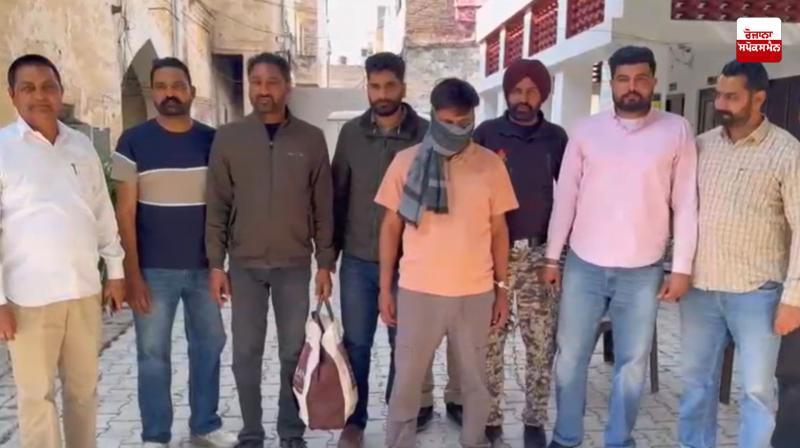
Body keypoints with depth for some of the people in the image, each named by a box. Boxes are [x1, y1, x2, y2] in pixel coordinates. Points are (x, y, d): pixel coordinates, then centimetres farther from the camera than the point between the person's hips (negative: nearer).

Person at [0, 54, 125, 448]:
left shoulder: (82, 146, 8)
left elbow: (103, 213, 12)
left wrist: (115, 271, 11)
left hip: (84, 288, 4)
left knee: (84, 387, 16)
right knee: (36, 395, 7)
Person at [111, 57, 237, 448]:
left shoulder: (212, 140, 4)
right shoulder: (133, 141, -3)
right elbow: (125, 211, -5)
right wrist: (132, 272, -10)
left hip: (204, 267, 3)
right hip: (154, 270, -3)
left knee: (209, 346, 12)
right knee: (153, 354, 6)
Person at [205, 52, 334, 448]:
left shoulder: (311, 139, 0)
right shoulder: (228, 137, 1)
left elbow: (323, 207, 2)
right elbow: (217, 205, 2)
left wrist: (325, 263, 0)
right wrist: (216, 263, -2)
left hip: (295, 264, 0)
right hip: (244, 264, 1)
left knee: (295, 352, 8)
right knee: (246, 354, 7)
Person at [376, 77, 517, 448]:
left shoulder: (491, 165, 0)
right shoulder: (406, 161, -2)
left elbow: (499, 230, 6)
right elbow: (391, 227, 3)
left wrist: (502, 288, 5)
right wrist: (385, 288, 2)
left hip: (475, 293, 1)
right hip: (418, 291, -1)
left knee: (475, 380, 15)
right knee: (406, 381, 10)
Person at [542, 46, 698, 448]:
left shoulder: (676, 131, 0)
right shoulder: (586, 130, 2)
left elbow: (685, 204, 0)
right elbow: (565, 197, 4)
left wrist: (682, 267, -3)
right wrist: (552, 257, 3)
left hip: (643, 271, -1)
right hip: (583, 266, 1)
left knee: (632, 363, 10)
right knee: (570, 357, 9)